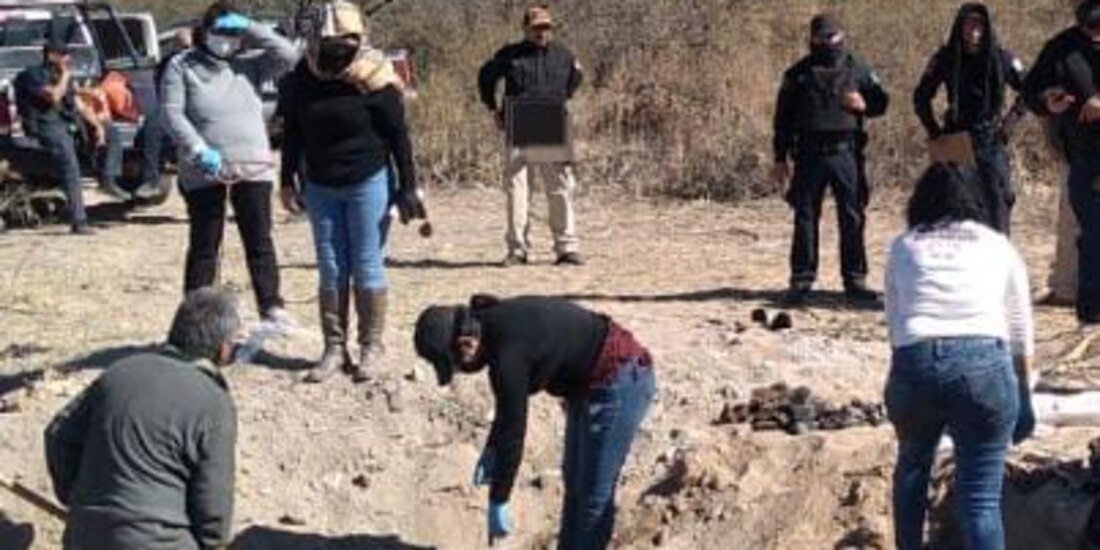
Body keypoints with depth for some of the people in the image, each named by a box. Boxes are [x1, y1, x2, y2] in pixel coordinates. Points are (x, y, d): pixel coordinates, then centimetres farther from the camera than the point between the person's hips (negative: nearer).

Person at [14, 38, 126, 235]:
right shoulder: (34, 75, -5)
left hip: (70, 122, 8)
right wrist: (65, 76, -9)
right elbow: (53, 96, -23)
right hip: (47, 125, -8)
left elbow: (80, 105, 15)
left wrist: (97, 125, 0)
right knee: (70, 166, -24)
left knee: (110, 132, 7)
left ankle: (108, 181, 2)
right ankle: (78, 221, -27)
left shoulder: (63, 78, 20)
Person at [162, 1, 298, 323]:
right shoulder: (181, 66, 1)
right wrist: (199, 150, -18)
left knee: (260, 242, 5)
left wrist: (249, 29, -6)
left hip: (253, 169, 2)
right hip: (204, 173, -2)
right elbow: (172, 113, -7)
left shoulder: (249, 66, 8)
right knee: (204, 247, 4)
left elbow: (288, 55, -4)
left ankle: (272, 309, 9)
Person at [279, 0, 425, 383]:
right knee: (330, 269, 7)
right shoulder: (303, 79, -2)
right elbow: (291, 133, 11)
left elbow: (398, 135, -8)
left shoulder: (373, 80, -14)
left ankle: (371, 347, 11)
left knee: (367, 266, 2)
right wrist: (288, 181, 11)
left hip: (368, 183, -4)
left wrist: (407, 187, -8)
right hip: (321, 186, 4)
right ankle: (334, 348, 13)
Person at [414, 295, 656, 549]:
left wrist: (498, 503, -13)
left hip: (621, 381, -10)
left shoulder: (507, 352, -27)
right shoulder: (494, 322, 0)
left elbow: (512, 431, -21)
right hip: (590, 383, 10)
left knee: (594, 496, -3)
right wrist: (491, 450, 12)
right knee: (575, 483, 20)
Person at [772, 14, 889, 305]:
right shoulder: (798, 74, 7)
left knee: (852, 218, 2)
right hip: (809, 154, 0)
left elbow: (881, 101, 14)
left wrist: (864, 105, -9)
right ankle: (801, 281, 6)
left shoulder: (858, 69, 8)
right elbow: (783, 116, 8)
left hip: (846, 152, 1)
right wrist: (780, 158, 5)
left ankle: (855, 279, 10)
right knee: (805, 218, 1)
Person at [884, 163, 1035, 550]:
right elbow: (1021, 333, 21)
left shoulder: (903, 247, 21)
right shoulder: (999, 247, 21)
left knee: (912, 467, 28)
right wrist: (1024, 397, 29)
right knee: (981, 498, 2)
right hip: (985, 365, -1)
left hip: (913, 364, 1)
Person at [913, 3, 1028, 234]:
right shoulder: (945, 58, -2)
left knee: (998, 200, -5)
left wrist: (1010, 121, -3)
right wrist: (934, 130, 2)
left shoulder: (1001, 58, -4)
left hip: (991, 141, -1)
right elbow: (921, 97, 9)